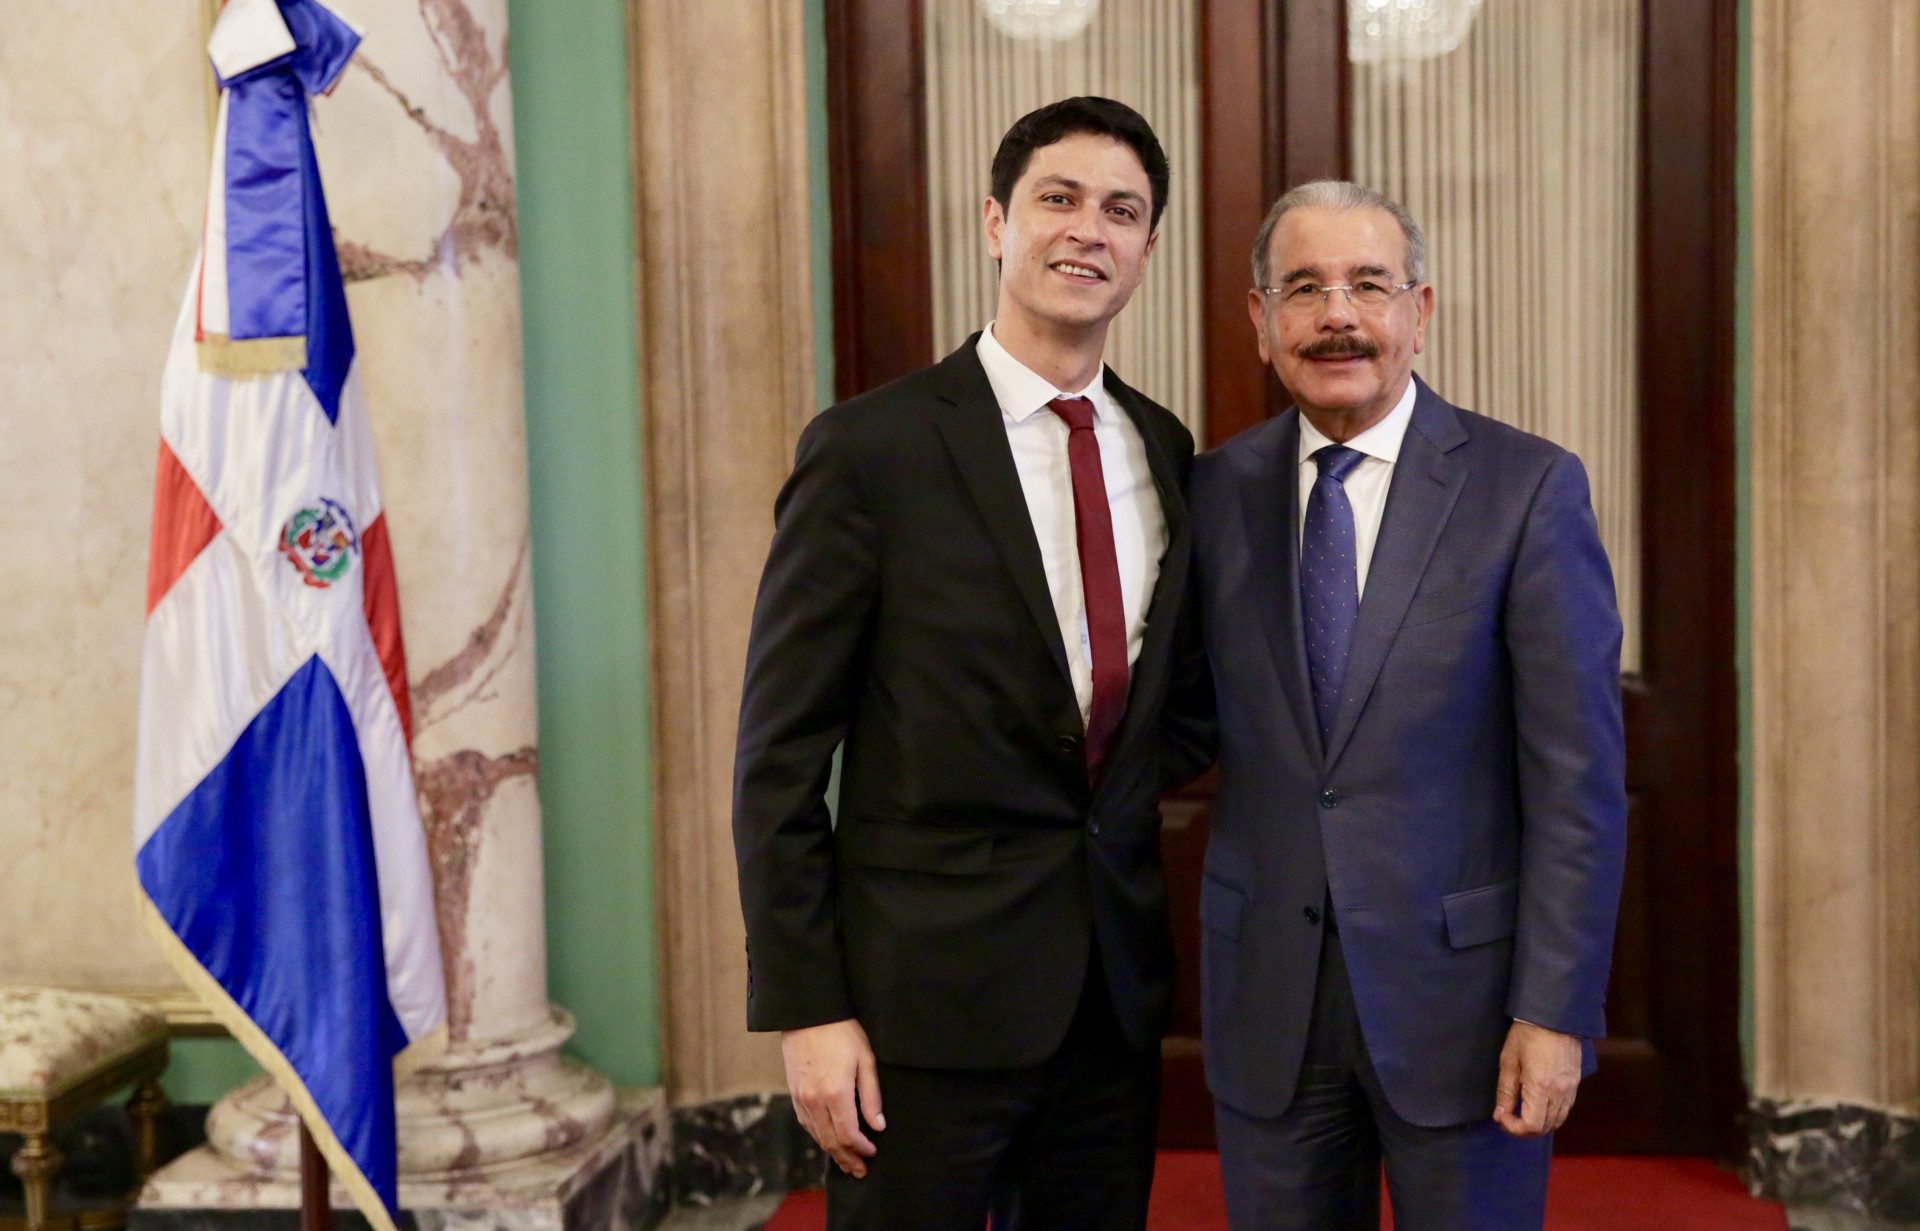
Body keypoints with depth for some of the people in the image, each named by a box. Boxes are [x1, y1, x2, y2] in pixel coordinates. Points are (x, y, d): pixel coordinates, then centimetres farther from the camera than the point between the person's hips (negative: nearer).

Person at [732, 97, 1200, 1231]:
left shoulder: (1165, 450, 7)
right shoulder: (871, 448, -9)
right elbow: (780, 756, -9)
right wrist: (806, 1011, -12)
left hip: (1117, 985, 5)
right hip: (929, 983, -5)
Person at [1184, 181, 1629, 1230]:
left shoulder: (1527, 488, -7)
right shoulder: (1217, 491, 3)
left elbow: (1578, 778, -9)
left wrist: (1555, 1012, -12)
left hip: (1461, 985, -3)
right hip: (1266, 995, 3)